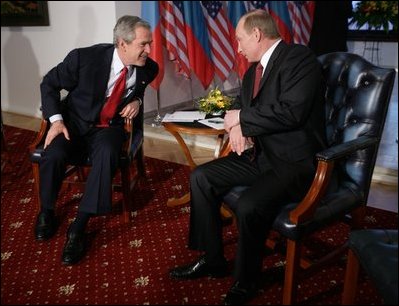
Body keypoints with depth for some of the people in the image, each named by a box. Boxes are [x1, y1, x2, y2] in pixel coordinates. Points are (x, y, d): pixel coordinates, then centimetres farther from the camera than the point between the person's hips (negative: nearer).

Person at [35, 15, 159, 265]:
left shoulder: (148, 68, -9)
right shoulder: (84, 57, -19)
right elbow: (49, 84, -4)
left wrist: (137, 101, -7)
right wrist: (56, 119, -16)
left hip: (110, 127, 1)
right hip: (75, 122, -1)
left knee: (107, 154, -33)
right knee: (54, 155, -29)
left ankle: (79, 227, -23)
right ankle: (47, 211, 2)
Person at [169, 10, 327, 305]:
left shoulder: (300, 58, -14)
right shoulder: (255, 68, 12)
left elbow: (290, 112, -26)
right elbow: (240, 103, 20)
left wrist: (242, 119, -13)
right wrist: (237, 126, -4)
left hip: (294, 161, -9)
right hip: (261, 153, 9)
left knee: (249, 205, -30)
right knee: (201, 178, 1)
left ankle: (246, 281, -1)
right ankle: (212, 259, 13)